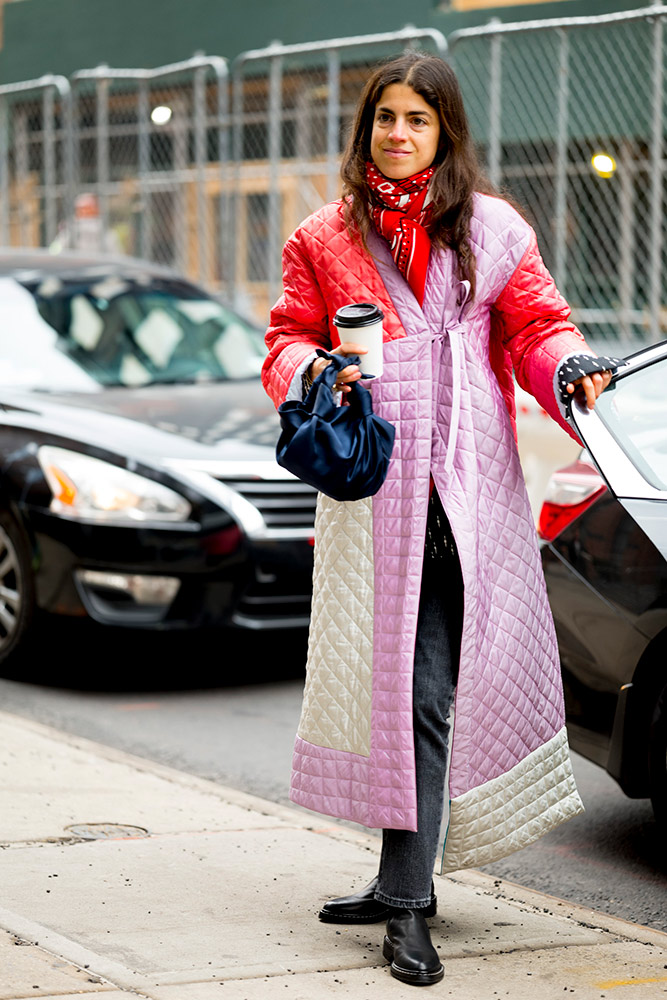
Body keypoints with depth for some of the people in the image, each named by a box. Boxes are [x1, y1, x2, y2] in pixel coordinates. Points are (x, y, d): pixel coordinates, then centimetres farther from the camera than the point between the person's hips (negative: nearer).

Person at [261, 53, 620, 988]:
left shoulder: (494, 230, 11)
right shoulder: (324, 238, 12)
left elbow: (535, 324, 10)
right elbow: (287, 341, 14)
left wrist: (568, 364, -12)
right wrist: (311, 370, -9)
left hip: (469, 484, -1)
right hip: (371, 483, 1)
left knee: (431, 690, -6)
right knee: (395, 680, 1)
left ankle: (405, 895, -2)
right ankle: (406, 885, 14)